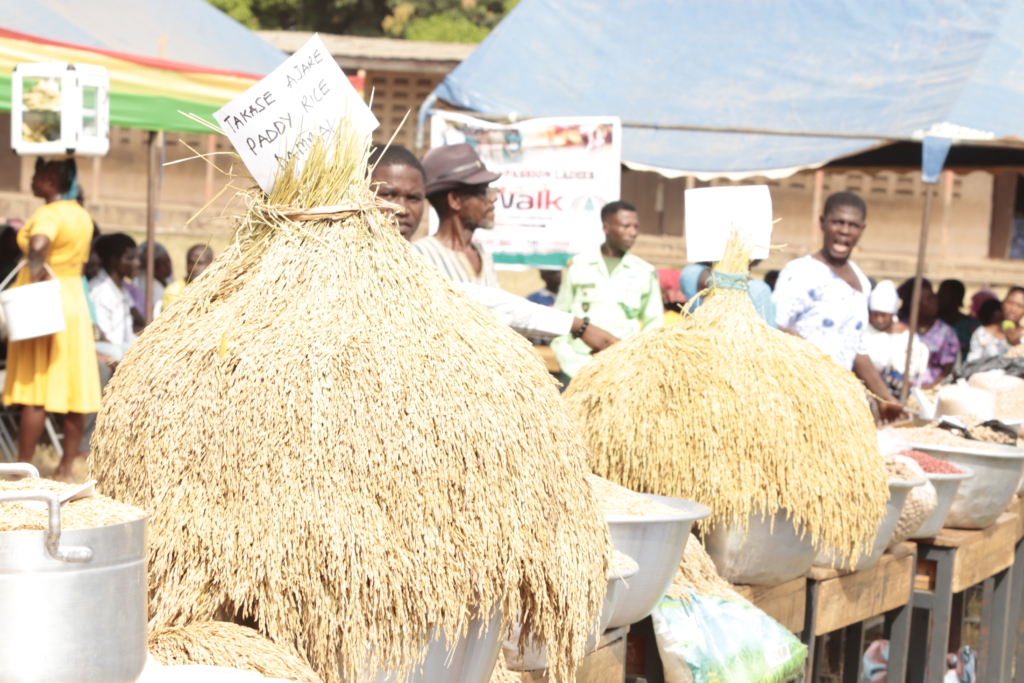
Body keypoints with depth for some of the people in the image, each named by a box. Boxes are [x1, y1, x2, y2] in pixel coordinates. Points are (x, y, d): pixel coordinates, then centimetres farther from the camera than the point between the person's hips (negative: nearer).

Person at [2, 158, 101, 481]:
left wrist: (35, 276, -23)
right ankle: (66, 466, 11)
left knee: (34, 392, -4)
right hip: (75, 300, 8)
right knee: (73, 388, 6)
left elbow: (38, 245, -35)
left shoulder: (48, 214, -15)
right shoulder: (83, 216, 11)